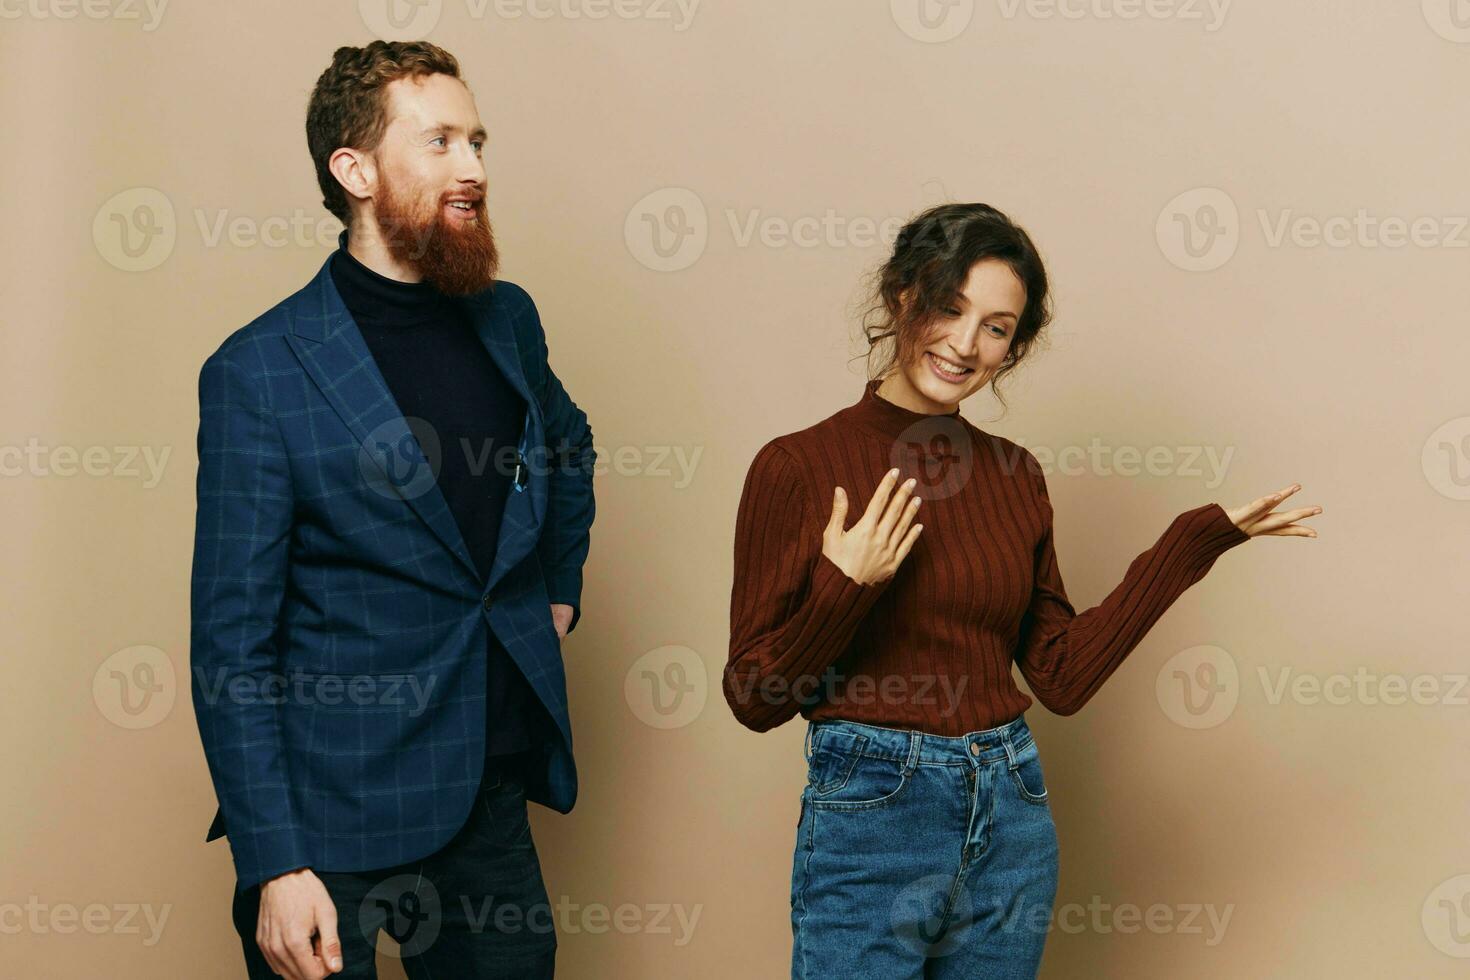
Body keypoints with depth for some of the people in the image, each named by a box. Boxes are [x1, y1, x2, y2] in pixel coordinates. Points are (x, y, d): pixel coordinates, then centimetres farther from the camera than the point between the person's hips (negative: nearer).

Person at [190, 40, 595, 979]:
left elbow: (569, 441, 30)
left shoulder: (508, 320, 6)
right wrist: (274, 865, -16)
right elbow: (231, 642, -12)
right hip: (337, 821, -5)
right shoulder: (259, 373, -12)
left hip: (495, 795, 5)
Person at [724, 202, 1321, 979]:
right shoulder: (797, 468, -8)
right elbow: (754, 699, -7)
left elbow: (1061, 676, 7)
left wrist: (1197, 541, 6)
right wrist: (842, 591, -23)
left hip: (1011, 821, 5)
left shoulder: (1013, 476, 6)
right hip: (868, 817, -5)